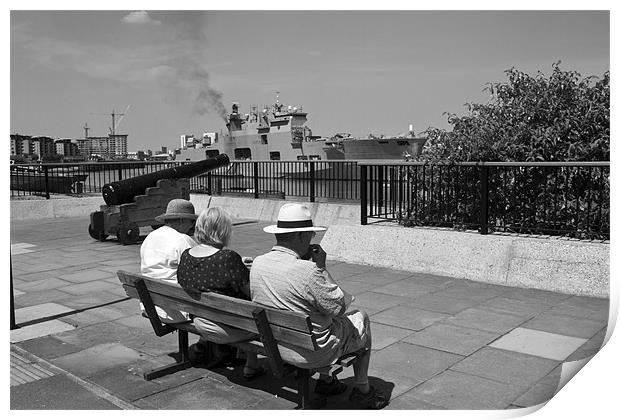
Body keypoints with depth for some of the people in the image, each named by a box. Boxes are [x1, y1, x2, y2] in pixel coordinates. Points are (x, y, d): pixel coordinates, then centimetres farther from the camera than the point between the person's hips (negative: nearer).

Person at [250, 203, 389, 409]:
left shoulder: (257, 263, -8)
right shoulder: (306, 270, -31)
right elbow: (339, 307, -19)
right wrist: (322, 267, -13)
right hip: (312, 352, -7)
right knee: (361, 319, 18)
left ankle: (325, 380, 37)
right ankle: (362, 391, 31)